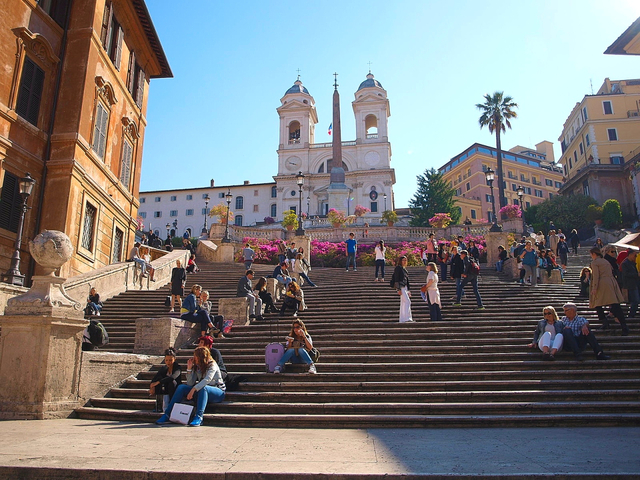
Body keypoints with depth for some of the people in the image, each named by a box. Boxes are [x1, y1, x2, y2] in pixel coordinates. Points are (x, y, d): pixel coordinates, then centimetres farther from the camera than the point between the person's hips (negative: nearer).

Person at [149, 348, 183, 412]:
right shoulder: (163, 368, 3)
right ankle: (158, 405, -15)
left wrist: (157, 382, -37)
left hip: (175, 391, -5)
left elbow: (172, 377, -34)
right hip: (166, 391, 5)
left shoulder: (178, 368, -14)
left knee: (172, 382, -33)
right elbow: (155, 378, -8)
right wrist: (152, 387, -28)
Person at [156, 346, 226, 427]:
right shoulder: (196, 367, 7)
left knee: (203, 388, -39)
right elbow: (190, 383, -1)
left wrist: (193, 390, -37)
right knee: (181, 387, -11)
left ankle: (199, 417, -46)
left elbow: (207, 380, -29)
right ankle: (167, 415, -13)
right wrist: (189, 368, -10)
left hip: (218, 392, -6)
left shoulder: (212, 365, -12)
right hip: (202, 391, 6)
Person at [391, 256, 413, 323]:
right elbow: (396, 279, -13)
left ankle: (402, 319, 9)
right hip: (401, 287, -9)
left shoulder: (404, 269, 20)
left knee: (403, 303, 7)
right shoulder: (398, 268, -6)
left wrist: (409, 290, 20)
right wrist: (398, 289, -19)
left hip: (405, 287, 9)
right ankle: (407, 318, -17)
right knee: (407, 302, -16)